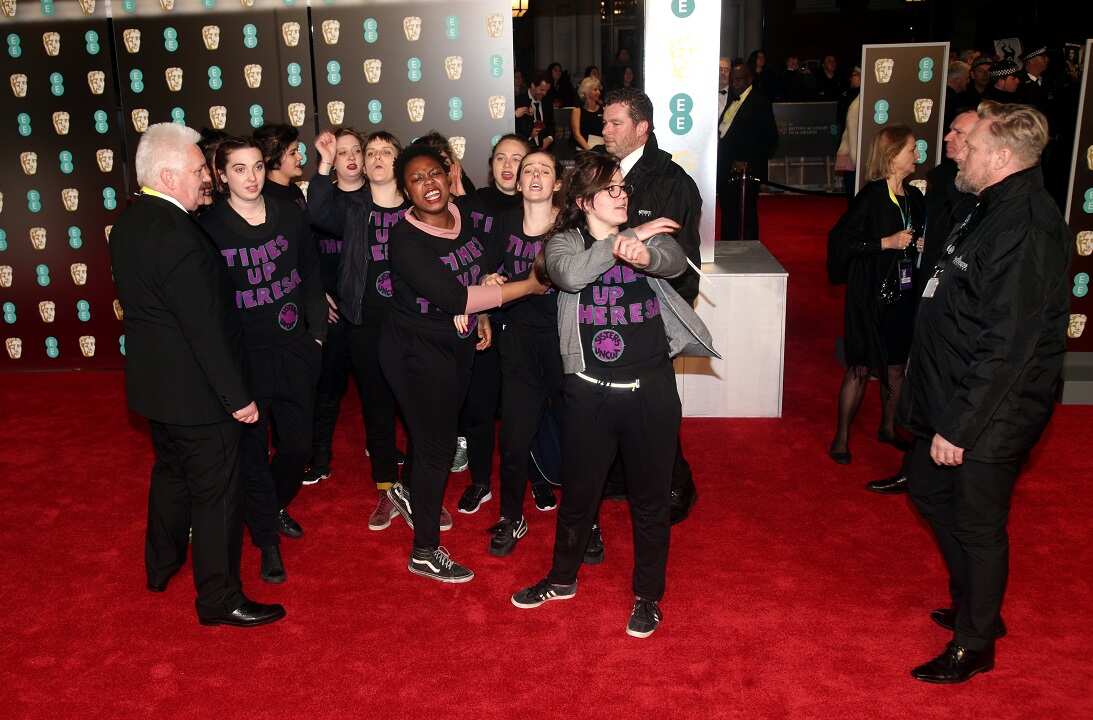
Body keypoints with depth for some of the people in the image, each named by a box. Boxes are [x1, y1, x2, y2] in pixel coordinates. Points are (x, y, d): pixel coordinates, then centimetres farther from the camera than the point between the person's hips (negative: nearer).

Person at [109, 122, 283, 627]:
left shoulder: (128, 223, 4)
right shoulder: (177, 235, -26)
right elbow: (206, 328, -25)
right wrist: (237, 396, -18)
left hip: (152, 381, 10)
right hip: (195, 389, -10)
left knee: (171, 472, 27)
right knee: (216, 490, 4)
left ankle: (161, 565, 46)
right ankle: (219, 599, 17)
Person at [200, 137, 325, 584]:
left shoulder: (289, 215, 1)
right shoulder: (209, 228, -10)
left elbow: (310, 276, 8)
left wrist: (317, 332, 5)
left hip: (293, 350, 4)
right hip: (243, 357, -3)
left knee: (297, 444, 12)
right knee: (252, 452, 6)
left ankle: (275, 507, 42)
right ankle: (268, 542, 24)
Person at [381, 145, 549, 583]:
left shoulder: (464, 216, -3)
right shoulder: (406, 240, -25)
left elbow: (490, 266, 14)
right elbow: (453, 297, -32)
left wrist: (483, 316, -1)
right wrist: (528, 287, -26)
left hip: (458, 345, 7)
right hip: (417, 352, -7)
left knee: (438, 429, 21)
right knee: (437, 445, 1)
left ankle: (411, 494, 52)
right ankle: (425, 553, 18)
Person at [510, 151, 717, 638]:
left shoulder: (650, 233, 3)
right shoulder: (564, 242, 1)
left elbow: (676, 261, -20)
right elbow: (567, 274, -22)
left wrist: (645, 255, -42)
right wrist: (627, 238, -24)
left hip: (650, 391, 1)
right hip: (589, 392, 0)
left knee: (651, 497, 12)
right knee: (578, 492, 15)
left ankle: (648, 594, 32)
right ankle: (563, 578, 40)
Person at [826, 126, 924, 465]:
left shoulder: (914, 197, 6)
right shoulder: (872, 196, -13)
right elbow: (839, 240, -17)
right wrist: (886, 243, -19)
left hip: (902, 296, 6)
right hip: (870, 297, -6)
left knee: (895, 365, 15)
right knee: (861, 368, 1)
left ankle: (888, 428, 33)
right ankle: (841, 437, 14)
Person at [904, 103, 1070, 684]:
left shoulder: (1027, 231, -25)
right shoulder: (994, 210, 8)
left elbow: (1007, 347, -27)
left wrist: (958, 427, -23)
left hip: (988, 418, -10)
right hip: (952, 396, 10)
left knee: (977, 525, 6)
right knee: (930, 490, 23)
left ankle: (974, 644, 28)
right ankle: (973, 608, 43)